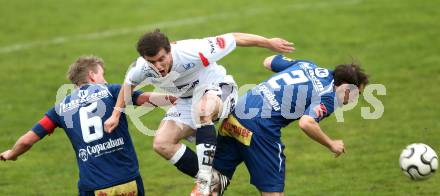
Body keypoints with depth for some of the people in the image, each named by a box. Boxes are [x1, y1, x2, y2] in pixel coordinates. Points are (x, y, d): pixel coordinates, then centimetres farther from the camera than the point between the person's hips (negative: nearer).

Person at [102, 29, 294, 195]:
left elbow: (234, 39, -24)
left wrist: (269, 43, -16)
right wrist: (116, 114, 5)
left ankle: (204, 180, -38)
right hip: (187, 99, 6)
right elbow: (129, 84, 7)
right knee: (162, 143, -14)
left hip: (217, 89, -6)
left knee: (202, 108, -41)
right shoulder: (142, 68, -20)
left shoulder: (192, 51, -35)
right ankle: (215, 180, -4)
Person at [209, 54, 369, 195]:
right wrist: (331, 144, -6)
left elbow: (268, 62, 30)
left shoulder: (307, 65, 19)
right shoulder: (329, 97, -4)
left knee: (218, 179, 13)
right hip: (261, 126, -7)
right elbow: (306, 123, -21)